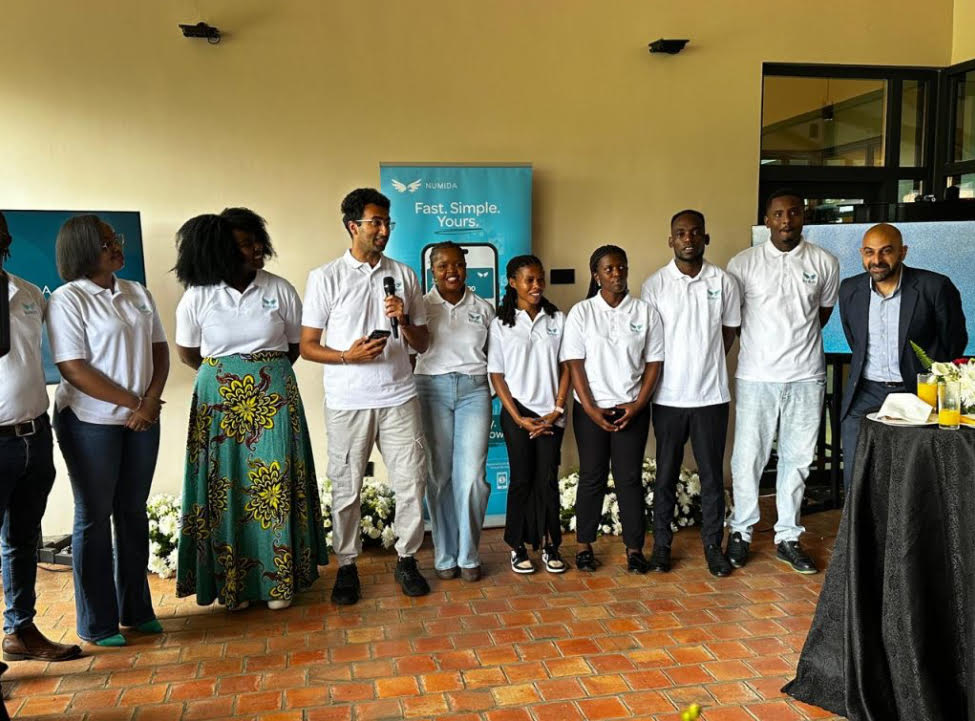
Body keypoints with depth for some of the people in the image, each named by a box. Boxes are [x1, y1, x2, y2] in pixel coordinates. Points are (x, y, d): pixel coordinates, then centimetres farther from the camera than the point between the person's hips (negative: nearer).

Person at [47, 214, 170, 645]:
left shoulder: (138, 294, 8)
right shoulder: (68, 299, -10)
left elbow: (160, 350, 7)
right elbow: (74, 369, -16)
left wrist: (150, 401, -9)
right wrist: (133, 403, -14)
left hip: (142, 419, 5)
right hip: (91, 423, -5)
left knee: (133, 512, 13)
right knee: (94, 518, 5)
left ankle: (136, 609, 26)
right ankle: (96, 622, 19)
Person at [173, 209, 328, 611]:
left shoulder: (280, 289, -3)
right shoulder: (198, 297, -4)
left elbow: (296, 343, 8)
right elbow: (186, 352, 10)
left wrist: (269, 375, 7)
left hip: (274, 397, 0)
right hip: (219, 399, 0)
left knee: (275, 485, 3)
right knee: (225, 488, 5)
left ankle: (279, 580, 16)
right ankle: (232, 583, 17)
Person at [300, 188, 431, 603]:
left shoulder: (403, 275, 7)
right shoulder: (325, 278, -2)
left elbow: (421, 344, 11)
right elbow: (307, 346, -1)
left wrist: (404, 321, -9)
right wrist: (348, 356, -18)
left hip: (399, 397, 2)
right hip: (347, 402, -2)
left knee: (411, 483, 4)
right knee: (346, 489, 7)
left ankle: (407, 559, 23)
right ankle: (346, 566, 24)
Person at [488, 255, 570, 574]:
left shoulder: (557, 319, 5)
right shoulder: (501, 324, 0)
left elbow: (566, 368, 5)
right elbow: (496, 375, -1)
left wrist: (556, 411, -5)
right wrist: (518, 417, -8)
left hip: (551, 414, 2)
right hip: (517, 413, -1)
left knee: (548, 479, 3)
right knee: (521, 478, 3)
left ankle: (549, 545, 15)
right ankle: (518, 546, 15)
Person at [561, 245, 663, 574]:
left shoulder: (645, 312, 2)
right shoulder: (581, 312, -2)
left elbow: (653, 363, 3)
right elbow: (574, 364, -4)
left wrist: (638, 404, -7)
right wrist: (590, 409, -11)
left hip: (632, 409, 1)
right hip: (591, 409, -1)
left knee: (630, 478, 4)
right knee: (592, 477, 6)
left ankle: (634, 548, 14)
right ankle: (584, 545, 19)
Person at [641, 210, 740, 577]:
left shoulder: (723, 282, 0)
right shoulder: (655, 284, -3)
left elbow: (729, 332, 10)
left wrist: (704, 364, 6)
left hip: (711, 395, 1)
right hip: (668, 395, -1)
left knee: (712, 474, 9)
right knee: (666, 474, 9)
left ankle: (713, 544, 23)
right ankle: (661, 543, 22)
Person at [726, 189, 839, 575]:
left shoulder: (825, 263, 3)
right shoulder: (743, 263, -3)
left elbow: (824, 311, 16)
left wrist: (795, 338, 10)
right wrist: (764, 340, 5)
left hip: (806, 376, 2)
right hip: (756, 376, -2)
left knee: (797, 458, 10)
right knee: (748, 457, 3)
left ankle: (787, 536, 23)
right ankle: (741, 531, 20)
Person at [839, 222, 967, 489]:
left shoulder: (935, 287, -7)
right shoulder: (850, 289, 5)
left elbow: (954, 342, 3)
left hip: (916, 394, -3)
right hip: (865, 395, 3)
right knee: (855, 481, 1)